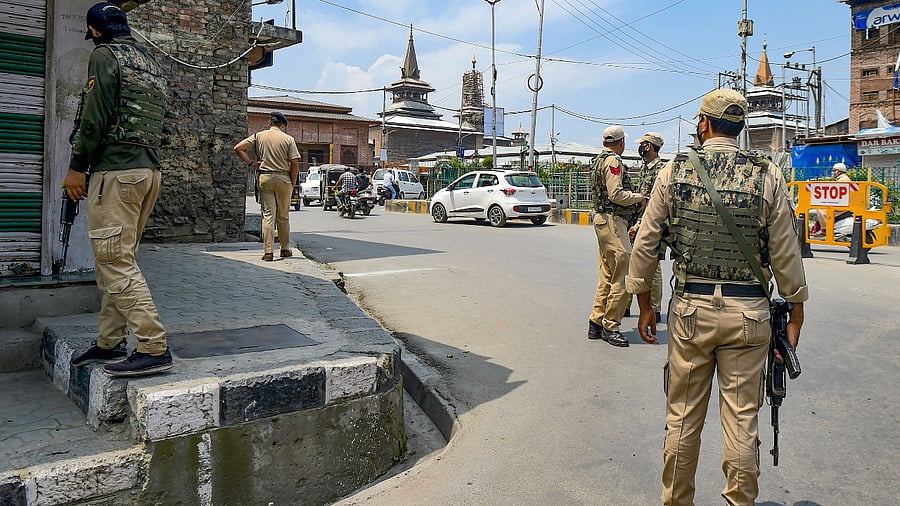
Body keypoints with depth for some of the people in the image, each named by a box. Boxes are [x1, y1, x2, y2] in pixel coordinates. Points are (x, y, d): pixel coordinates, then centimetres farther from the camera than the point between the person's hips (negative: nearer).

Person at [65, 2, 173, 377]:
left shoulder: (104, 55, -3)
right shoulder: (151, 64, 22)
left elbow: (95, 116, -12)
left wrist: (77, 167, -6)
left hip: (116, 170, -9)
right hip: (151, 170, 9)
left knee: (115, 260, -10)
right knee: (115, 259, 14)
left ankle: (155, 349, -14)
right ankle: (110, 343, 20)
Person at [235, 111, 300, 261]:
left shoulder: (258, 136, 6)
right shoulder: (288, 139, -1)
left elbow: (238, 148, 1)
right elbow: (295, 163, -6)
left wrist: (250, 163, 4)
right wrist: (293, 183, 3)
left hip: (265, 177, 1)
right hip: (283, 178, -1)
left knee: (268, 215, 0)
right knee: (283, 216, 11)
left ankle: (268, 252, -7)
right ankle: (285, 249, 20)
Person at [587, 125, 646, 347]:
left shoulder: (599, 160, 18)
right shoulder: (613, 161, -12)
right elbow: (616, 194, -20)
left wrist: (632, 201, 15)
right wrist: (638, 197, -5)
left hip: (602, 220, 11)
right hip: (613, 221, -11)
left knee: (607, 275, 15)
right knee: (623, 276, -7)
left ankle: (596, 323, 18)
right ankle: (610, 326, -2)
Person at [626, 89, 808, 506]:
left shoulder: (675, 170, -1)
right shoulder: (767, 175, -2)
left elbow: (645, 244, -1)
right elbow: (786, 254, -1)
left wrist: (645, 304, 9)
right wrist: (796, 314, 9)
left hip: (690, 308, 0)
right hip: (748, 314, 0)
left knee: (683, 417, 11)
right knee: (742, 419, 10)